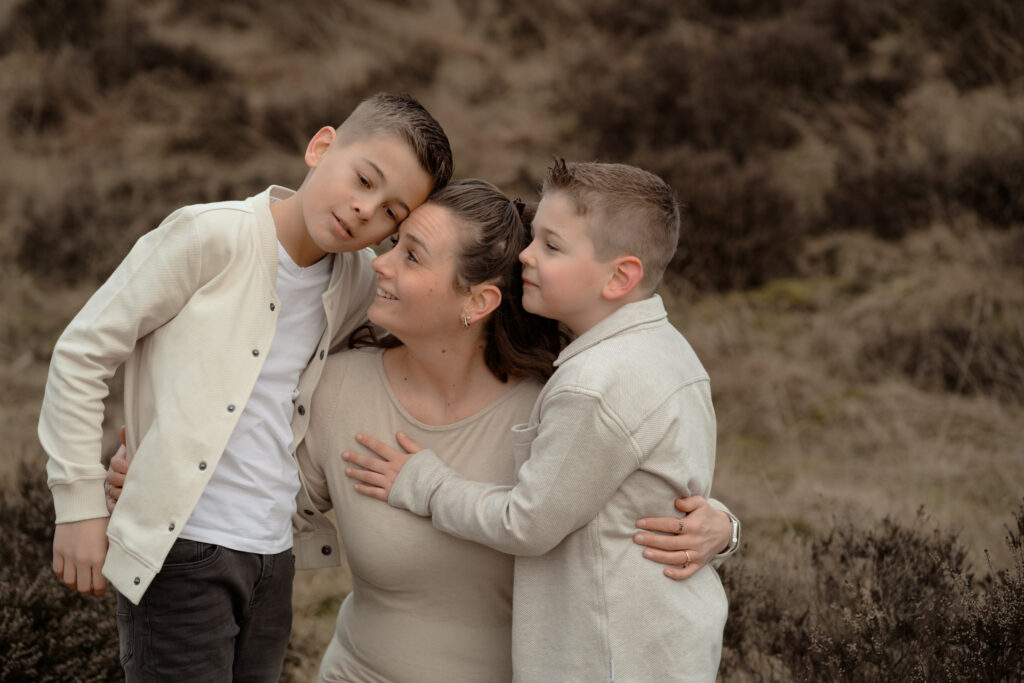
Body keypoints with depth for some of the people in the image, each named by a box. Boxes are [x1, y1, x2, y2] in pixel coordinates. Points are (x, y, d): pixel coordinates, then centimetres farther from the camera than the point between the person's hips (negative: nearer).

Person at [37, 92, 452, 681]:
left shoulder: (360, 285, 7)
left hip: (273, 562, 6)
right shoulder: (212, 236, -10)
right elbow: (82, 355, -6)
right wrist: (80, 504, -6)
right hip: (177, 555, -6)